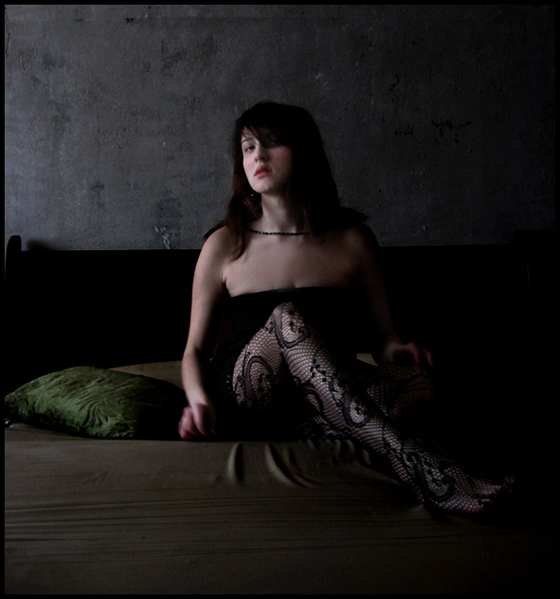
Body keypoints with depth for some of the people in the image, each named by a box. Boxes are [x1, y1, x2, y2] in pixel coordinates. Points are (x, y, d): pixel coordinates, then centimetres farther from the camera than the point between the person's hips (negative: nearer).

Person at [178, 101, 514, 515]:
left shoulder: (352, 239, 6)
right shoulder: (225, 245, 3)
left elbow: (383, 334, 8)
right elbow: (196, 347, 6)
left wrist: (398, 349, -16)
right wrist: (199, 401, -15)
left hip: (325, 404, 2)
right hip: (243, 399, -1)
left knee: (418, 381, -27)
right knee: (286, 318, -33)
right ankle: (420, 469, -40)